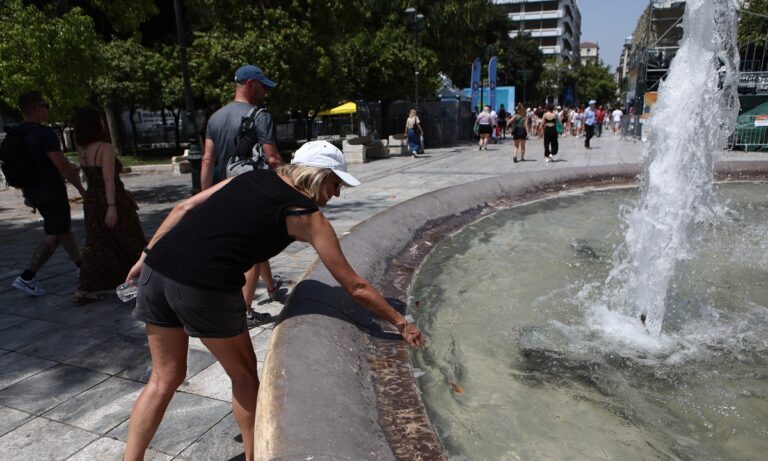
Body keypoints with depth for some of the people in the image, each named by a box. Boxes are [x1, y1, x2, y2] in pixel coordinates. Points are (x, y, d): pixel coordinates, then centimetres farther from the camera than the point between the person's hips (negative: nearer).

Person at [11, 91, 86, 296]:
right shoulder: (45, 133, -19)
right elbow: (62, 165, -24)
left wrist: (26, 193, 22)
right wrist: (81, 188, -16)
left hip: (34, 191, 9)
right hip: (51, 190, -9)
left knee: (63, 229, 19)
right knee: (53, 236, -2)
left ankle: (82, 267, 28)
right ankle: (26, 278, -4)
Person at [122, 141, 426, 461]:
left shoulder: (253, 178, 19)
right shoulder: (308, 216, 3)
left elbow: (184, 209, 15)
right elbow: (354, 287, 6)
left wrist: (147, 256, 22)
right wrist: (400, 323, 16)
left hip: (158, 269, 7)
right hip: (204, 286, -6)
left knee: (165, 378, 23)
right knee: (244, 375, 18)